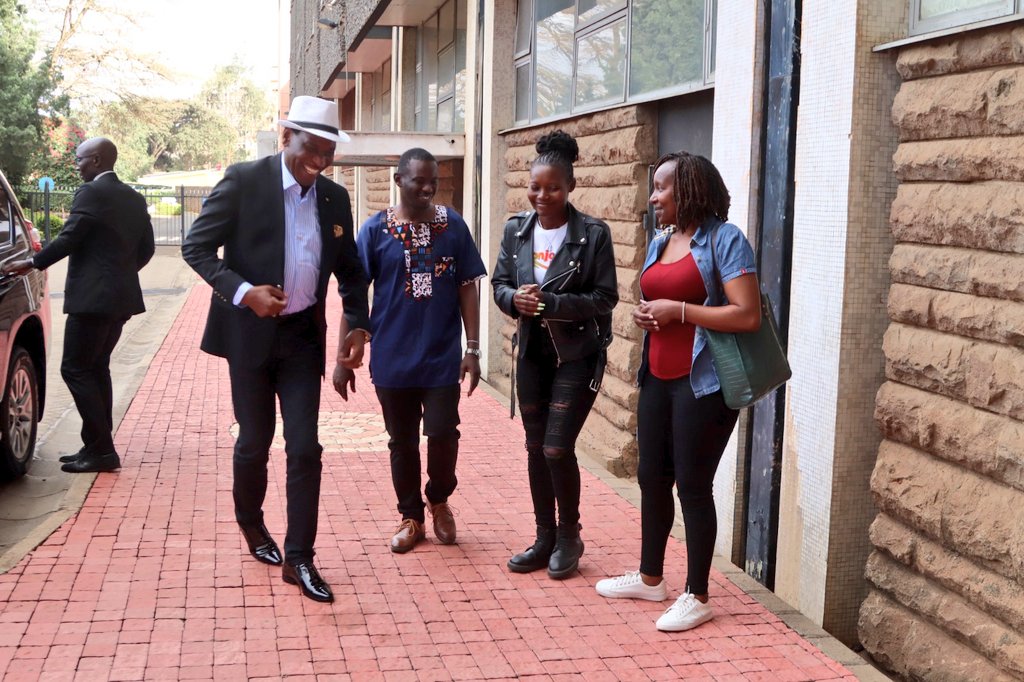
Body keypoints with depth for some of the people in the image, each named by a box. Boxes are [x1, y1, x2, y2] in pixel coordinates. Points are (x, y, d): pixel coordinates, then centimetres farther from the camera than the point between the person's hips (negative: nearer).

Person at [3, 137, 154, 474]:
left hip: (92, 297, -9)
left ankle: (101, 450, -5)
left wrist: (32, 263, -2)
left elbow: (68, 239, -14)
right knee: (96, 368, 15)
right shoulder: (134, 198, 13)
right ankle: (99, 447, 17)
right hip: (120, 297, 9)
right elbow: (146, 248, 15)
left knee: (75, 369, -3)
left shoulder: (91, 193, -12)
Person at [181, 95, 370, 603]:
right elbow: (196, 247, -8)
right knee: (255, 441, 10)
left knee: (304, 447, -2)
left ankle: (298, 558, 6)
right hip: (249, 332, -3)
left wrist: (357, 324, 0)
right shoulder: (244, 181, -9)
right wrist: (244, 292, -21)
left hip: (303, 336, 3)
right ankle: (250, 522, 37)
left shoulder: (335, 198, 4)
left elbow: (350, 270, 14)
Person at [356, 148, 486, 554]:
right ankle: (411, 518, 27)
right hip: (393, 357, 0)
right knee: (402, 442, 10)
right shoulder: (376, 229, -2)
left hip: (442, 356, 0)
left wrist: (473, 348, -2)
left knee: (443, 433, -5)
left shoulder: (453, 225, 0)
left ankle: (439, 500, 24)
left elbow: (467, 288, 3)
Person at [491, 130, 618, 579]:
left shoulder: (593, 234, -12)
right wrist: (516, 299, -16)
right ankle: (545, 538, 25)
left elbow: (605, 298, -13)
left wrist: (550, 302, -23)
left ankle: (569, 537, 15)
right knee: (535, 448, 10)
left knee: (557, 448, -7)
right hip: (533, 353, 5)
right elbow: (498, 284, 7)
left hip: (577, 356, -5)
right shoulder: (516, 230, 2)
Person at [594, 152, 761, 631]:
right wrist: (644, 315, 5)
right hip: (658, 379, 8)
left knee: (692, 485, -1)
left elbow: (748, 316, -18)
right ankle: (650, 578, 30)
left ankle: (697, 596, 12)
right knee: (652, 478, 14)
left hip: (701, 384, -8)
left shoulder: (724, 239, -10)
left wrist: (678, 310, -17)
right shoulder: (659, 244, 14)